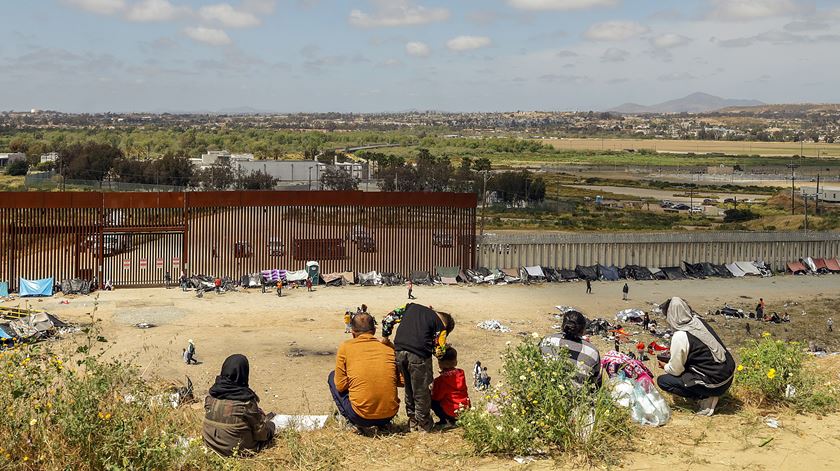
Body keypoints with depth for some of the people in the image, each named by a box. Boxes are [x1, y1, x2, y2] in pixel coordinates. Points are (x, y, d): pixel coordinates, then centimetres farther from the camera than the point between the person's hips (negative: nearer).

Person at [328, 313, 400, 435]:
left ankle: (357, 423, 8)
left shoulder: (345, 347, -3)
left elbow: (341, 386, -1)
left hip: (361, 416, -4)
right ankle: (382, 424, 19)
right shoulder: (389, 348, 4)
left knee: (333, 377, 19)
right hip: (390, 414, 4)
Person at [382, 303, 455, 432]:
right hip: (418, 355, -5)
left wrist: (385, 337, 23)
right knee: (421, 392, 12)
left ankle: (412, 423, 32)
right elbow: (439, 352, 0)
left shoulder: (412, 307, 21)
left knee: (409, 389, 22)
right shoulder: (440, 325, 6)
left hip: (400, 352, 5)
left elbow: (389, 317, 16)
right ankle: (423, 426, 23)